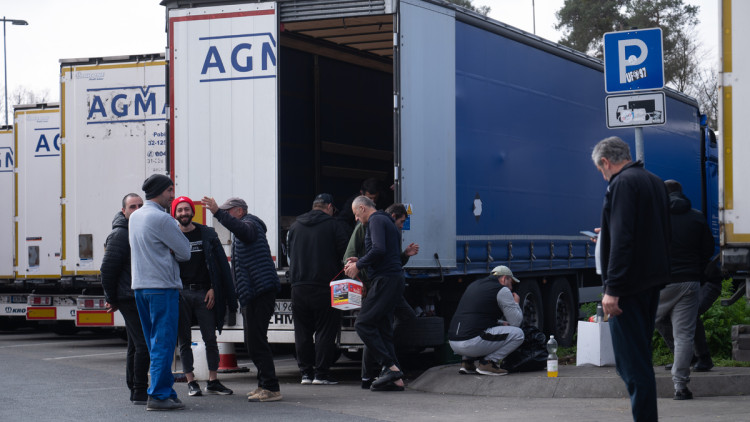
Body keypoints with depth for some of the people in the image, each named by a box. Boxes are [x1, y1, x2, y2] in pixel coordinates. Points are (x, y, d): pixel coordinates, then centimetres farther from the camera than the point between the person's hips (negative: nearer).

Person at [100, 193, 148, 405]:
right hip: (130, 298, -9)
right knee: (143, 344, -13)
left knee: (136, 345, 14)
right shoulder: (120, 234, -11)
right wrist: (112, 298, -7)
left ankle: (135, 390, 20)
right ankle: (140, 392, -9)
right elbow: (107, 268, -13)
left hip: (140, 298, 9)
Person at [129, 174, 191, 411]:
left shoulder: (135, 217, 14)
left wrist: (167, 250, 6)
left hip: (139, 285, 9)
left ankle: (164, 390, 17)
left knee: (155, 343, 13)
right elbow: (185, 252, -9)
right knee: (164, 342, -6)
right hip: (163, 286, -9)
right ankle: (159, 395, -8)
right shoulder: (161, 219, -13)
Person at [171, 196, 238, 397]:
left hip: (204, 293, 0)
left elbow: (219, 264, 6)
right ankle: (191, 382, 7)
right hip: (180, 293, 0)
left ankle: (213, 381, 6)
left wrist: (213, 289, -3)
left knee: (210, 338, 0)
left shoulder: (207, 234, 7)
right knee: (184, 340, 2)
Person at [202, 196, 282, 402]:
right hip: (253, 293, 11)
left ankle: (271, 388, -14)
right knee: (254, 341, 14)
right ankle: (265, 385, 19)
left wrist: (218, 213, -41)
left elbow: (241, 229, -32)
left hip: (260, 290, -11)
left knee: (256, 341, -13)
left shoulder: (250, 224, -7)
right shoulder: (248, 226, 26)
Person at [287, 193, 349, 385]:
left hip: (299, 287, 4)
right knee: (326, 330, 0)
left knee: (302, 331, 10)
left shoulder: (295, 226, 11)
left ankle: (306, 372, 10)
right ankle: (321, 373, -3)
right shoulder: (334, 225, -2)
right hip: (324, 285, -4)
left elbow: (290, 254, 16)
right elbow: (343, 253, -4)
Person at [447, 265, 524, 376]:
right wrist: (516, 303, 20)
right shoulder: (502, 290, 1)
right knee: (518, 334, 0)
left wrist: (501, 323, 36)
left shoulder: (474, 285, 25)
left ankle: (466, 362, 18)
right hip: (472, 343, -8)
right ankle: (487, 362, -4)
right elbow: (516, 322, 1)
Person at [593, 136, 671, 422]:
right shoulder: (655, 182, 16)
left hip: (630, 283, -10)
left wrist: (612, 289, -24)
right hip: (653, 281, 10)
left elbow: (622, 240, -22)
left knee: (631, 361, -7)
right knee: (639, 357, 17)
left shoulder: (622, 184, -13)